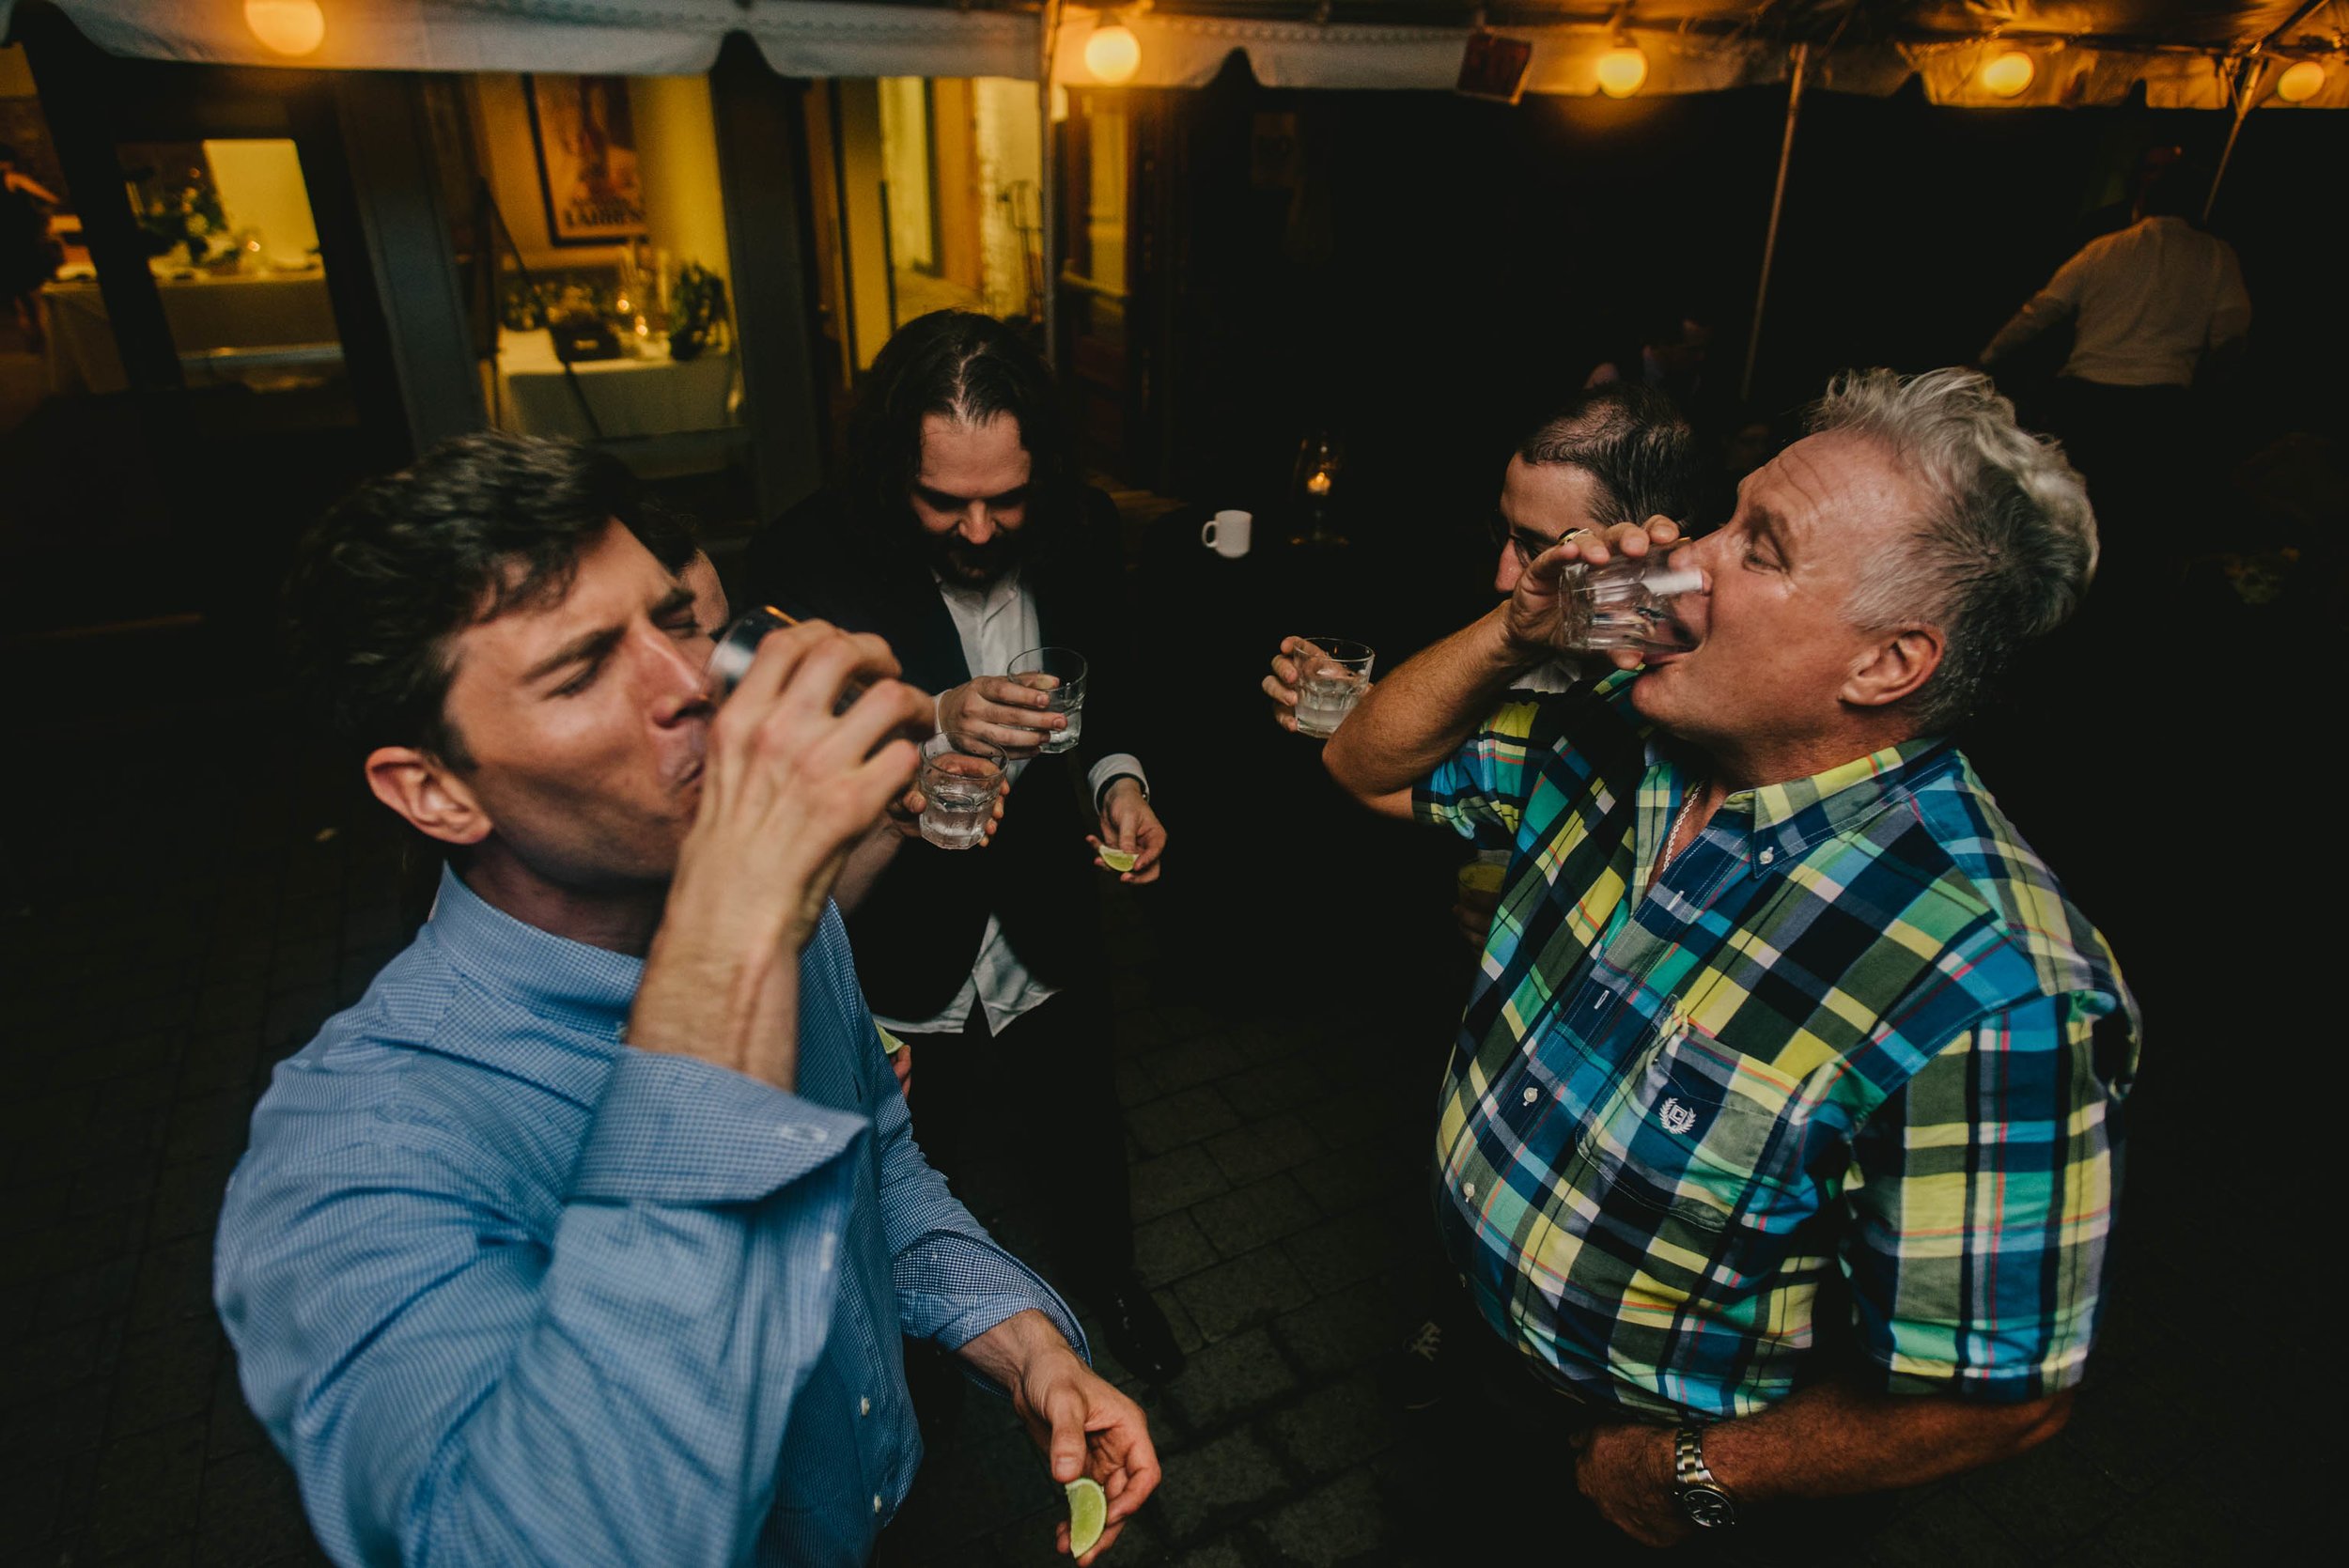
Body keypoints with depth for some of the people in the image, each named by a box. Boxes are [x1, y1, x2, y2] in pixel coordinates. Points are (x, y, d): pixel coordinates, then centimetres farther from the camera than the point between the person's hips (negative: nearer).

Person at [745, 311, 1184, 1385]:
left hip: (1044, 929, 3)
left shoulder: (1078, 533, -11)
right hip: (898, 945, -2)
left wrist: (1119, 774, -10)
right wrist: (930, 723, -37)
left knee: (1083, 1134, 25)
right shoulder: (809, 558, -22)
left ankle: (1109, 1279, 57)